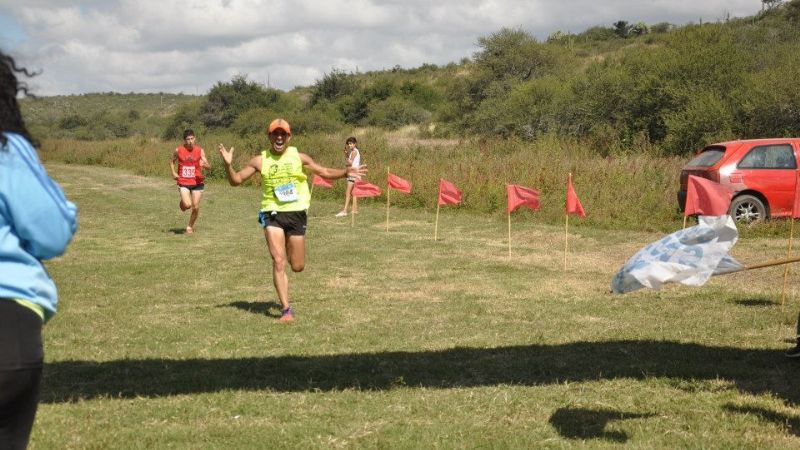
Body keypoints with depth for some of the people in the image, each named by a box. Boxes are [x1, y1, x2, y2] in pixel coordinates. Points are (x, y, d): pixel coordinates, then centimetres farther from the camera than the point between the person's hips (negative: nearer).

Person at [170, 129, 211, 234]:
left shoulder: (200, 150, -3)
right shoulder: (178, 150, -3)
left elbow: (208, 166, -7)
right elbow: (172, 161, 16)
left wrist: (204, 164, -30)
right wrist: (173, 172, 0)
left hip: (197, 183, 1)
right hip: (183, 182, -1)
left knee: (196, 207, 2)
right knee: (187, 205, -19)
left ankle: (190, 226, 26)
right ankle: (182, 203, 20)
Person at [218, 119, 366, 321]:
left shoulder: (299, 158, 2)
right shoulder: (260, 160, 1)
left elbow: (325, 172, 9)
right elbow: (236, 180, 4)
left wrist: (345, 172, -8)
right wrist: (228, 165, -15)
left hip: (296, 213, 1)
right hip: (272, 214, -1)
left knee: (297, 266, 7)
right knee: (278, 263, -9)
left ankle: (289, 250, 45)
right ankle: (286, 309, -1)